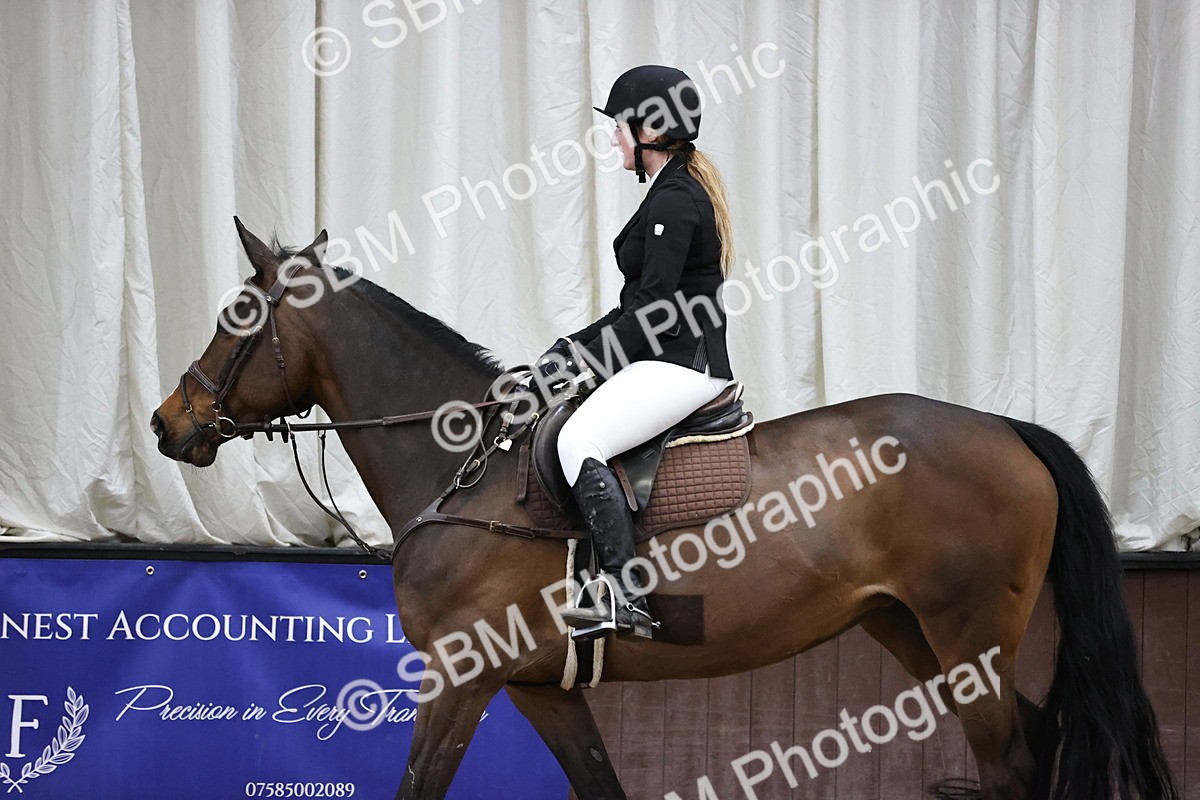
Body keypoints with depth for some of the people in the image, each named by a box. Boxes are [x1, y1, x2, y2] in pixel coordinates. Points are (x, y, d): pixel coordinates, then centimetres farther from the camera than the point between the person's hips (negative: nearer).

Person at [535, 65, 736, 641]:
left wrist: (580, 358, -13)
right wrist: (574, 347, 15)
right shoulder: (679, 193, 20)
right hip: (672, 361, 11)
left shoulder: (673, 202, -13)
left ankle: (627, 599, -33)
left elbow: (652, 310, -19)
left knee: (579, 440, -27)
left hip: (680, 365, -11)